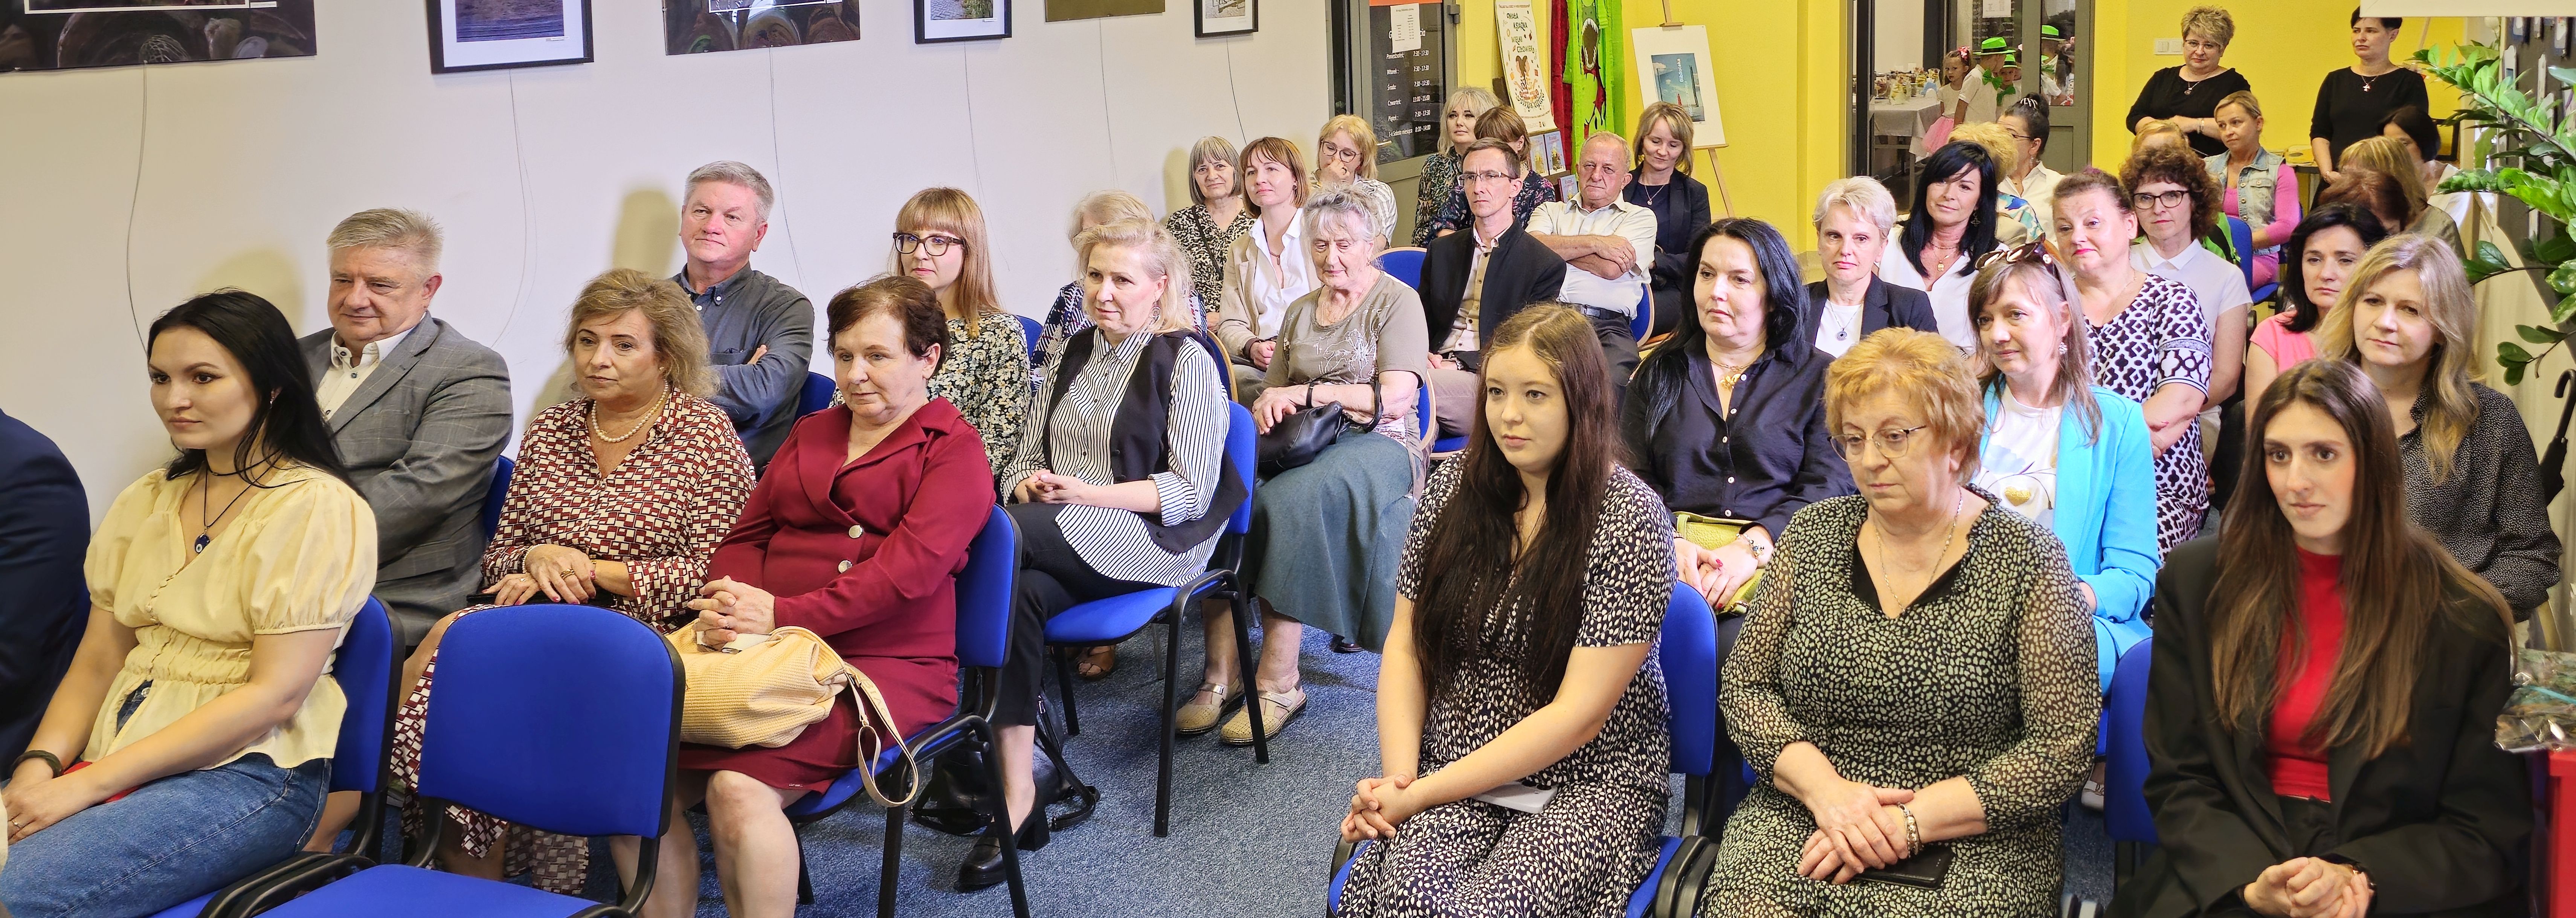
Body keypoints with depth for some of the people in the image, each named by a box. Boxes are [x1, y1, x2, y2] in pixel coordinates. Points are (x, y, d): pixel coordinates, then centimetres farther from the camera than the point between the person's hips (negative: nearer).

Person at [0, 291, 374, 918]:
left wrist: (90, 783, -15)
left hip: (248, 770, -6)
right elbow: (95, 664, 13)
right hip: (117, 759, 6)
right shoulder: (145, 502, 15)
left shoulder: (319, 508, -7)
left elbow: (274, 696, -13)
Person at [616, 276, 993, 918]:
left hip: (886, 663, -6)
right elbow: (748, 534, 20)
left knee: (739, 788, -30)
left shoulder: (955, 450, 2)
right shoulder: (812, 432, 23)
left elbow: (909, 569, -12)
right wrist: (729, 609, -3)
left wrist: (781, 617, -18)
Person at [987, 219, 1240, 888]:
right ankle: (1018, 799, -31)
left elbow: (1190, 492, -7)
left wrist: (1085, 494, -16)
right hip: (1060, 542, 5)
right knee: (1018, 594, -32)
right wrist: (1031, 484, -6)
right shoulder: (1074, 354, 20)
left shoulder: (1187, 362, 1)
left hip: (1150, 539, -5)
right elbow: (1026, 456, 20)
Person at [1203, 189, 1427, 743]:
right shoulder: (1299, 312, 24)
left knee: (1290, 499, -37)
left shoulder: (1397, 302, 4)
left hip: (1376, 444, -5)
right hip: (1303, 444, 6)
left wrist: (1307, 393, -12)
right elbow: (1276, 396, 21)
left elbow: (1396, 398, -9)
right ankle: (1221, 672, -28)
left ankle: (1279, 682, -32)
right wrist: (1267, 408, -4)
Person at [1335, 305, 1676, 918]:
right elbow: (1405, 646, 7)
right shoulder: (1454, 489, 3)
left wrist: (1423, 792, -16)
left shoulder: (1629, 518, -11)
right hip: (1454, 772, 3)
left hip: (1589, 783, -2)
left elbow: (1579, 715, -14)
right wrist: (1399, 778, -9)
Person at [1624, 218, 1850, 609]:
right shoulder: (1659, 372, 18)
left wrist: (1751, 548, -18)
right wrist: (1669, 543, -14)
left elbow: (1830, 487, -2)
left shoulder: (1820, 378, 11)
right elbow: (1631, 478, 8)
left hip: (1775, 562, -1)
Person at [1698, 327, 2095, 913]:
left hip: (1970, 848, -2)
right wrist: (1825, 789, -10)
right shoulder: (1814, 535, 9)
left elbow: (2063, 749, -4)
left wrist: (1911, 821, -13)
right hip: (1796, 818, 3)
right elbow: (1744, 687, 8)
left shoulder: (2028, 559, 0)